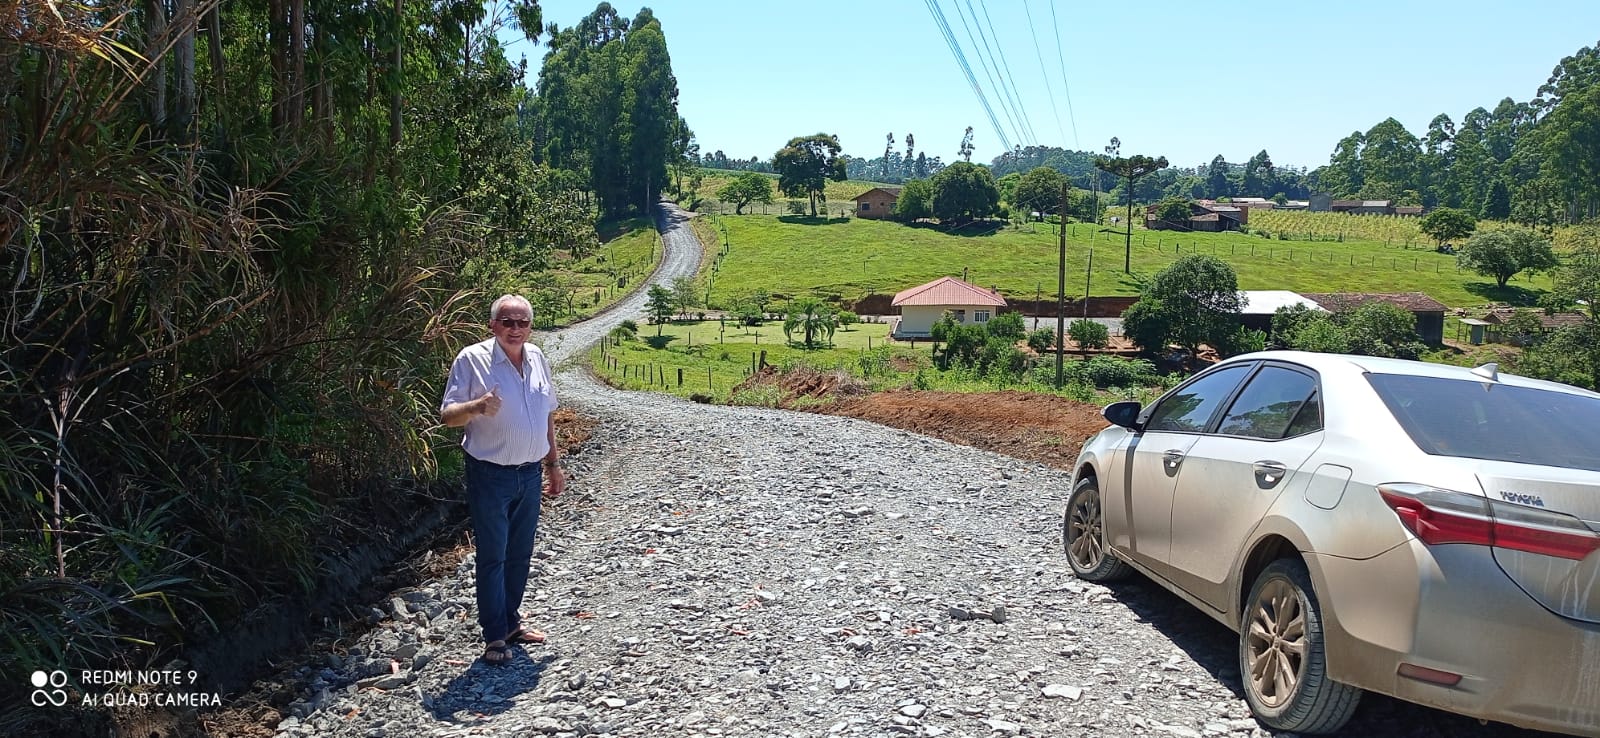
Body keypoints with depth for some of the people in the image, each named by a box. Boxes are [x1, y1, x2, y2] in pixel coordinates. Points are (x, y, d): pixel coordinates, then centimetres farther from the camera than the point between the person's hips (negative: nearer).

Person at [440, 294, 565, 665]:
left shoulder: (538, 359, 6)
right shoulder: (472, 359, -11)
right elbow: (448, 415, -13)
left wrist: (554, 463, 18)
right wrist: (477, 406, -34)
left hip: (530, 473, 6)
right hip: (490, 476, -6)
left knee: (520, 554, 15)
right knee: (492, 556, 1)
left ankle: (511, 621, 29)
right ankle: (494, 636, 11)